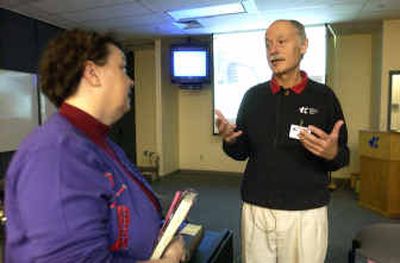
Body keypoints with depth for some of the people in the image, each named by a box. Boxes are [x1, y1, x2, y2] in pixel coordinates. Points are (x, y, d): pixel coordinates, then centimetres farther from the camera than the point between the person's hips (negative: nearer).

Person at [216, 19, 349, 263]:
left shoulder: (324, 96, -4)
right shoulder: (253, 96, 2)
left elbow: (343, 157, 0)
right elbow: (242, 152, 7)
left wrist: (332, 153, -21)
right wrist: (230, 141, -14)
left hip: (306, 213, -1)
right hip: (255, 210, 2)